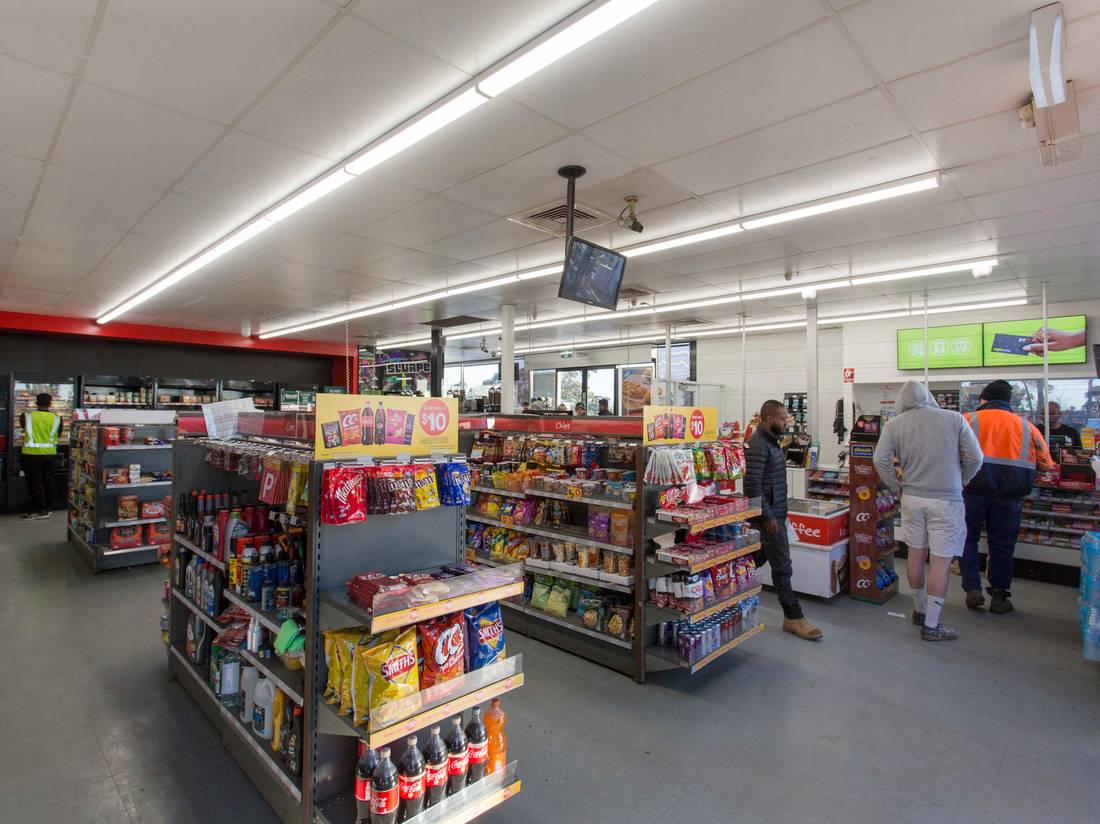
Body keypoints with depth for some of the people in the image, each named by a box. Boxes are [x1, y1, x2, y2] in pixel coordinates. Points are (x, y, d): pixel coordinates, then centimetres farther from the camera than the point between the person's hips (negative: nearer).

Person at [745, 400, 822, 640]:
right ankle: (793, 617, 6)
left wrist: (778, 513, 18)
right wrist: (767, 516, -20)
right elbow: (753, 485, -23)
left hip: (775, 512, 10)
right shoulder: (757, 445, -19)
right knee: (782, 566, -3)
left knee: (756, 558, 17)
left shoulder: (771, 442, 14)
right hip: (769, 515, -10)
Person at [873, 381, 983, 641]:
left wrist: (896, 488, 5)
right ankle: (931, 625, 8)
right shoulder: (955, 419, -3)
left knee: (916, 553, 16)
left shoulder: (894, 424, -2)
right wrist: (959, 483, 12)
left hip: (912, 497, 3)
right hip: (946, 500, -2)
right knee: (941, 561, 3)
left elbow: (880, 460, -7)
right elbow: (975, 458, -3)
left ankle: (920, 610, 32)